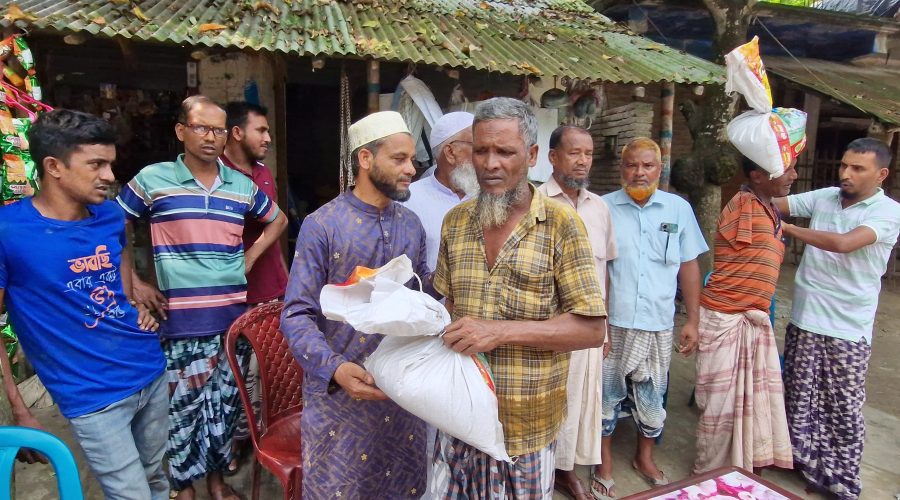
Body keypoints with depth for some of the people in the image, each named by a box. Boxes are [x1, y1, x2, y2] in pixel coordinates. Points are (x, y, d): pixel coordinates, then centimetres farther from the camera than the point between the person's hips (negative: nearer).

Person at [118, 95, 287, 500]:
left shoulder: (243, 186, 7)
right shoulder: (152, 179, -3)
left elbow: (278, 220, 22)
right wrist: (134, 282, -3)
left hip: (234, 314, 4)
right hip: (180, 319, -3)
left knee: (226, 402, 14)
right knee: (184, 405, 5)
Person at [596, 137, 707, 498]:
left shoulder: (679, 209, 2)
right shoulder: (603, 208, -4)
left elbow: (688, 266, 7)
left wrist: (693, 321, 6)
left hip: (658, 324, 2)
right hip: (612, 322, -2)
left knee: (652, 397, 15)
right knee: (608, 395, 9)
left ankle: (645, 458, 39)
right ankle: (605, 465, 28)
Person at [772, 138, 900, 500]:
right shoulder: (823, 197, 4)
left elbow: (843, 243, -27)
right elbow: (774, 204, 0)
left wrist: (788, 229, -18)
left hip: (848, 328, -4)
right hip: (804, 319, 4)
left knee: (844, 406, 7)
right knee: (800, 395, 14)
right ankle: (801, 457, 32)